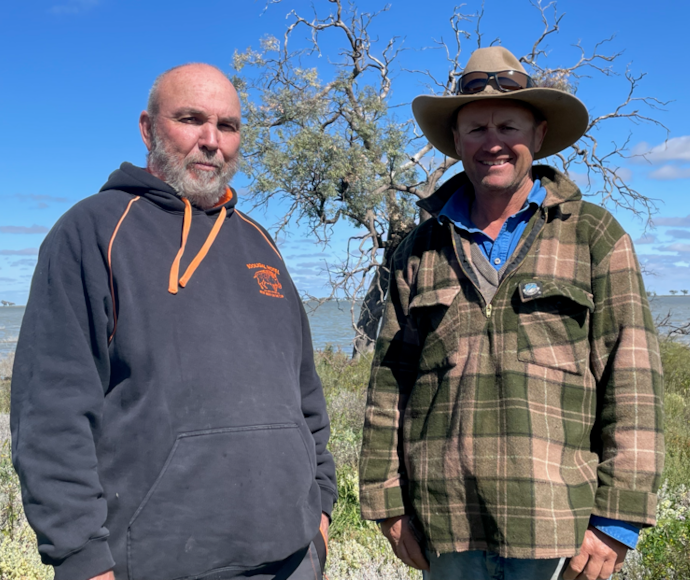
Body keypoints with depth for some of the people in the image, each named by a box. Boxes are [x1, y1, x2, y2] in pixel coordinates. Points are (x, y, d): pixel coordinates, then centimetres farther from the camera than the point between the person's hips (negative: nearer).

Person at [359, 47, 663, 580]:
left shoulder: (594, 236, 2)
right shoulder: (422, 250, 9)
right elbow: (389, 381, 8)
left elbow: (631, 381, -3)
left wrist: (617, 519, -7)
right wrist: (388, 503, 5)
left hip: (558, 528, -2)